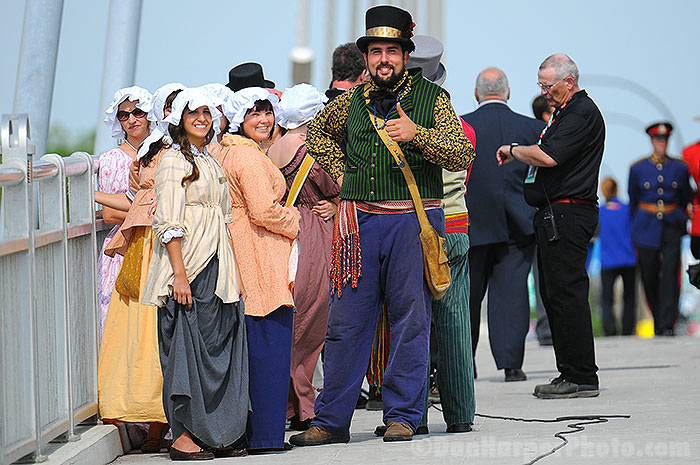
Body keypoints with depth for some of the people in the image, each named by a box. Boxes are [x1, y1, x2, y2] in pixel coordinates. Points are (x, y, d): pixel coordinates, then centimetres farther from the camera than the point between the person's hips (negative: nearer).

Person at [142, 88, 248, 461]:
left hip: (217, 264, 8)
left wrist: (227, 272, 13)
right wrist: (179, 274, -20)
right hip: (187, 265, -8)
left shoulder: (211, 162, 18)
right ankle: (183, 436, -3)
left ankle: (215, 434, 10)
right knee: (189, 345, -7)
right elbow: (169, 223, -13)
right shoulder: (173, 160, -5)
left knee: (220, 346, 6)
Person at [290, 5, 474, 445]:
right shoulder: (353, 101, 12)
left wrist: (416, 134, -21)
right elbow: (318, 133, 30)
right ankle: (331, 420, 8)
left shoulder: (431, 98, 2)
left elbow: (462, 153, -7)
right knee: (346, 321, 2)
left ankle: (402, 416, 10)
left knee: (410, 321, 1)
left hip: (414, 222, -2)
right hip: (361, 220, 3)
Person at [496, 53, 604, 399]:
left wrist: (513, 150, -9)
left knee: (566, 293, -11)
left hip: (566, 215, -11)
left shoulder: (582, 114, -12)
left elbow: (549, 156, -23)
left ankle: (581, 377, -9)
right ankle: (570, 372, 15)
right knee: (554, 294, 11)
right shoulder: (565, 112, 22)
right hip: (554, 215, 11)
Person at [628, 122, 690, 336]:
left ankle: (667, 325, -13)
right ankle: (658, 319, 23)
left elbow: (686, 199, 16)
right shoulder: (637, 169, 4)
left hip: (671, 228, -1)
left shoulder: (680, 167, 5)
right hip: (647, 228, 1)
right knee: (649, 277, 4)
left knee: (670, 275, -13)